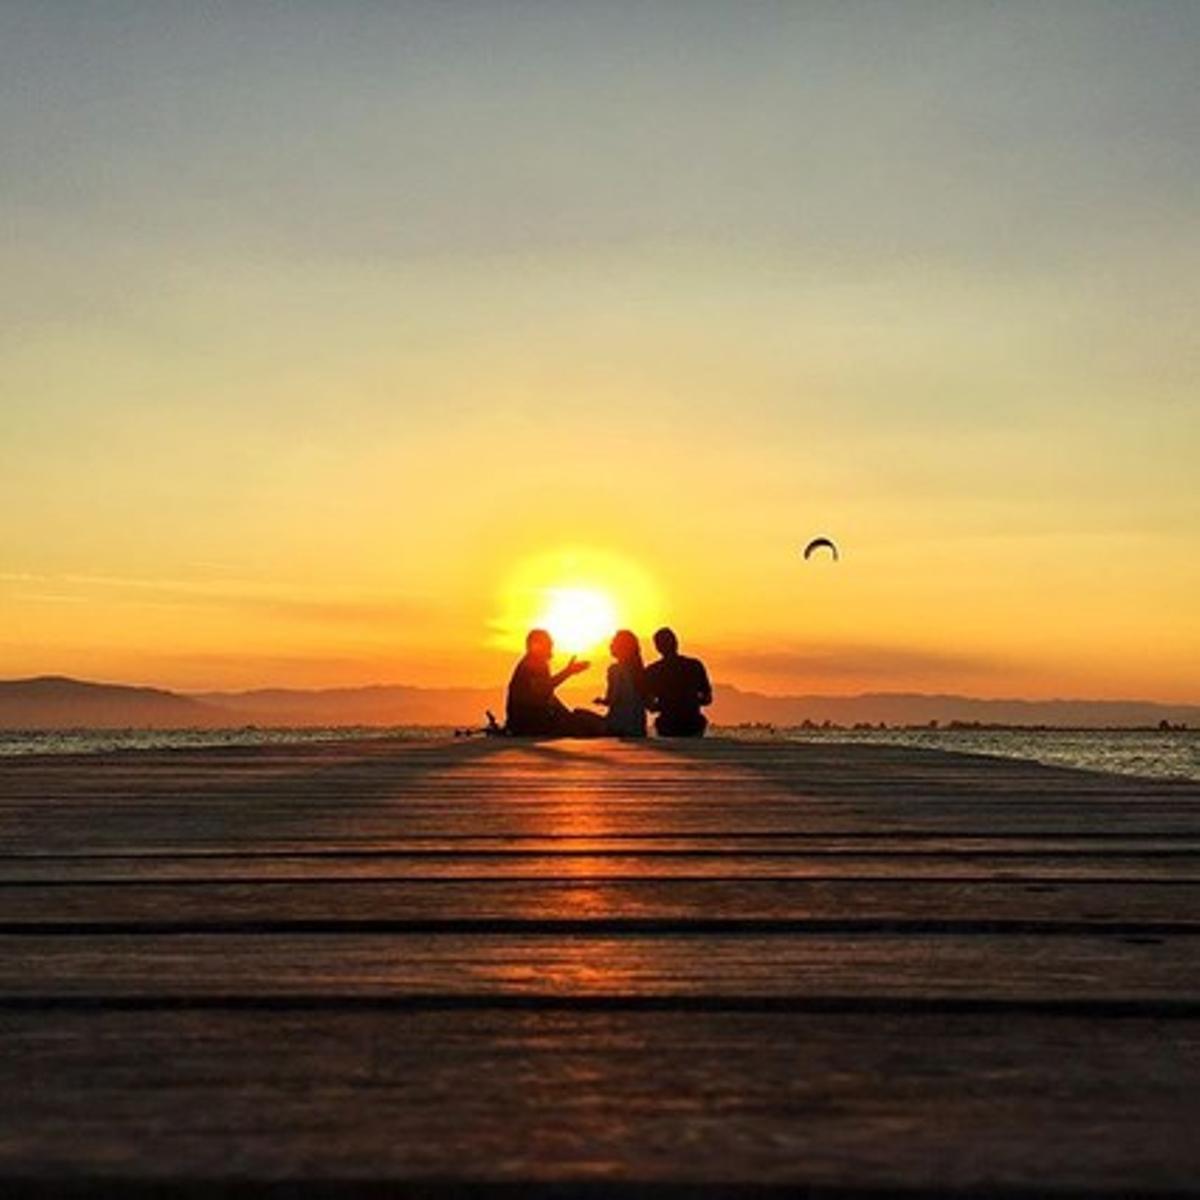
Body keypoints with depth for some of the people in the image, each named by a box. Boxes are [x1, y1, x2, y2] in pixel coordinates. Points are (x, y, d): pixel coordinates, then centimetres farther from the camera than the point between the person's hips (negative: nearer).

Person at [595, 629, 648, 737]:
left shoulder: (616, 670, -10)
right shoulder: (640, 669, 7)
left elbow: (613, 699, -14)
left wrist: (601, 700, 6)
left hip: (619, 725, -6)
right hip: (638, 724, 6)